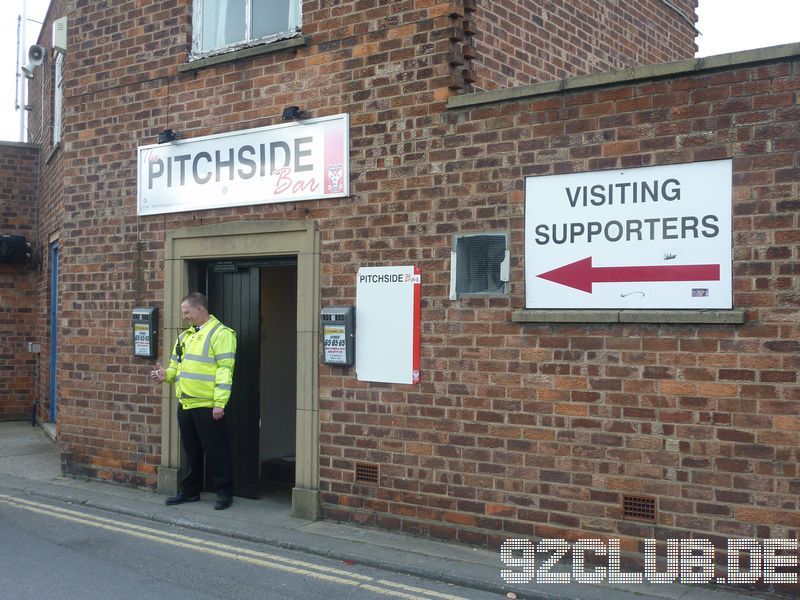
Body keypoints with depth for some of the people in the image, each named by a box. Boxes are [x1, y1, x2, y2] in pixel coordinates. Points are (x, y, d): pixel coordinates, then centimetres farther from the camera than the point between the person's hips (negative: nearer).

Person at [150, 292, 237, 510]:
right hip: (185, 404, 8)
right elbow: (177, 366, 24)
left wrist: (220, 403, -20)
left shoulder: (220, 333, -8)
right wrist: (166, 374, 0)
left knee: (216, 451, -1)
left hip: (207, 405, -8)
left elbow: (225, 370, -15)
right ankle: (190, 490, 27)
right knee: (191, 451, 16)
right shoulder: (185, 336, 18)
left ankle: (225, 493, 9)